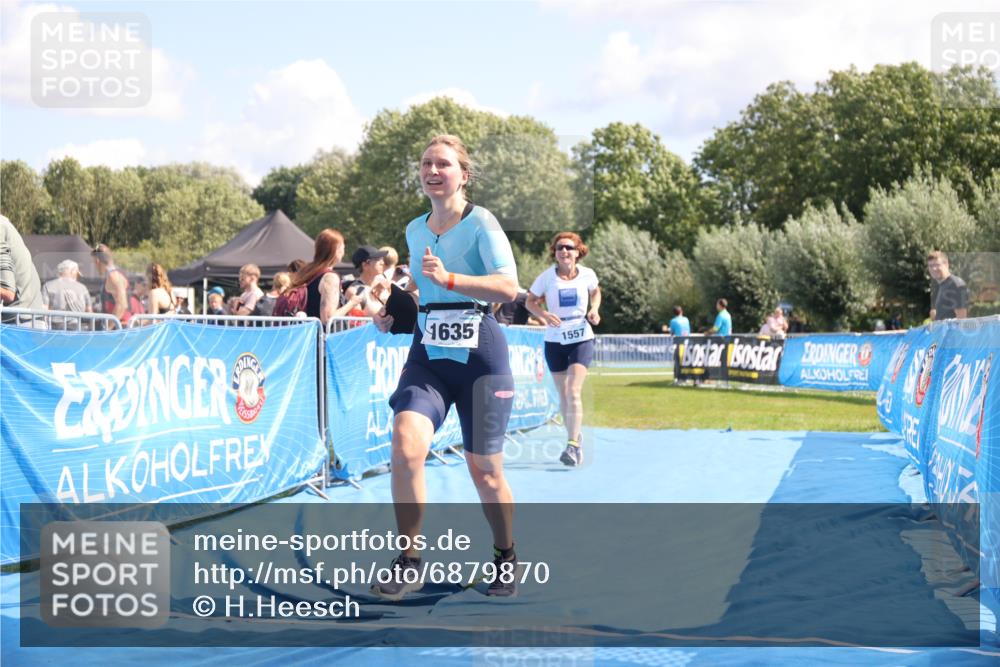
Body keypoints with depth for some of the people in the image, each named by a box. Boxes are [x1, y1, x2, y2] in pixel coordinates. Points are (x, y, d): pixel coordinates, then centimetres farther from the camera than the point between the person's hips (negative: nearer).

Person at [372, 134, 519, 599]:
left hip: (478, 355, -4)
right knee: (405, 446, -20)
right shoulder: (414, 230, 13)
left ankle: (506, 557, 29)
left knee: (483, 469, 3)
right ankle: (408, 564, -9)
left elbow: (508, 287, -19)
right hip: (427, 354, 4)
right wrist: (395, 313, 10)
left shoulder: (481, 223, -6)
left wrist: (448, 279, -28)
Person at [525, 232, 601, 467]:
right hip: (554, 341, 2)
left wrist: (595, 309, -2)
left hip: (581, 339, -2)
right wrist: (544, 314, -18)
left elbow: (595, 291, 17)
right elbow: (530, 301, 2)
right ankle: (575, 434, 30)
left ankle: (573, 445, -18)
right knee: (563, 394, 10)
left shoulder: (587, 274, -4)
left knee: (573, 391, -16)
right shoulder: (547, 277, -6)